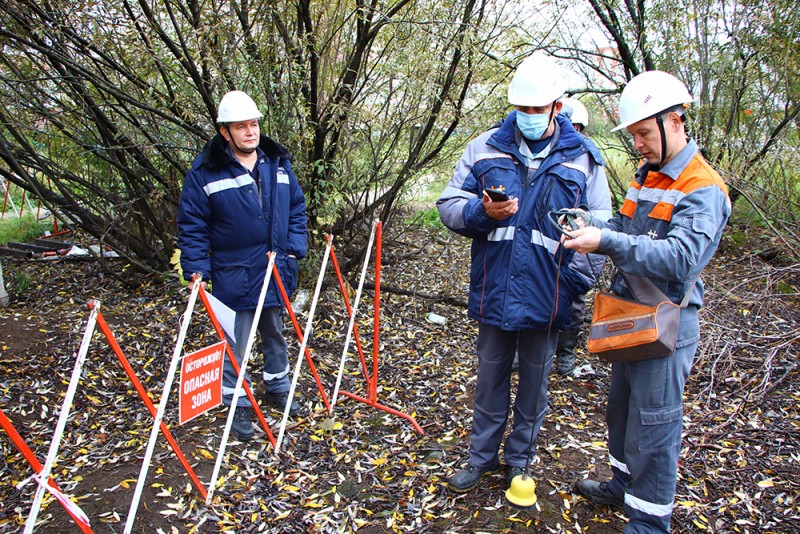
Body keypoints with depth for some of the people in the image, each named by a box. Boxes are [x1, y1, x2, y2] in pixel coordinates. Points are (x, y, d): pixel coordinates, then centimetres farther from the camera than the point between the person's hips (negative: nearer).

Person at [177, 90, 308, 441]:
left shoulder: (278, 162, 5)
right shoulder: (206, 171, -9)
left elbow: (297, 208, 12)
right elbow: (191, 224, -6)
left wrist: (294, 249, 2)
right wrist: (196, 270, -11)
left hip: (276, 270, 5)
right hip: (233, 275, -4)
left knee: (275, 333, 20)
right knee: (235, 342, 5)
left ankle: (278, 389, 39)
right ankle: (238, 405, 22)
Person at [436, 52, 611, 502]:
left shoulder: (581, 158, -1)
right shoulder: (485, 148, 1)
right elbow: (448, 204, 3)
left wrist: (578, 284, -10)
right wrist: (481, 212, -19)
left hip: (546, 296, 0)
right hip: (494, 291, 1)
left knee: (534, 382, 15)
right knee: (490, 378, 16)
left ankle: (521, 457, 37)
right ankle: (483, 456, 36)